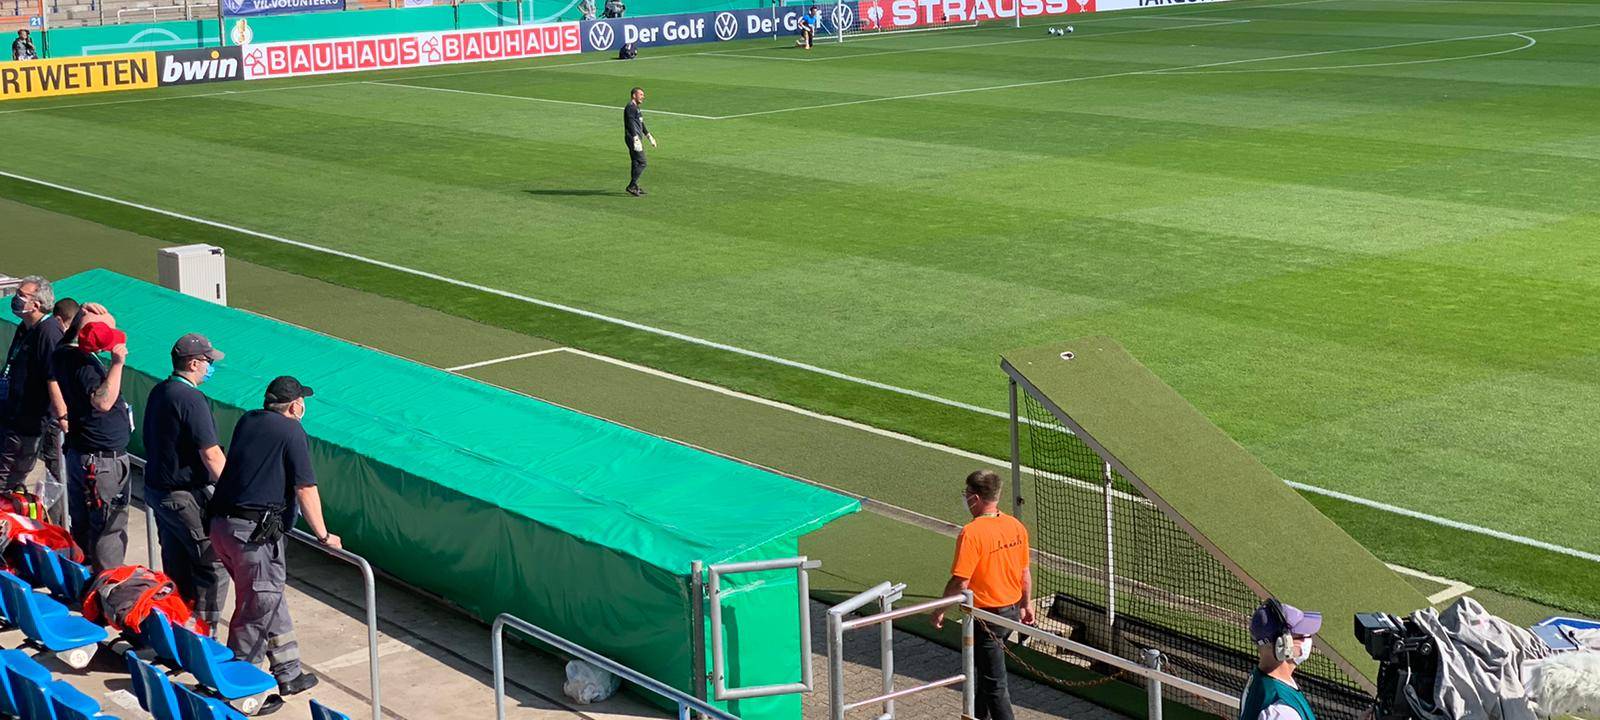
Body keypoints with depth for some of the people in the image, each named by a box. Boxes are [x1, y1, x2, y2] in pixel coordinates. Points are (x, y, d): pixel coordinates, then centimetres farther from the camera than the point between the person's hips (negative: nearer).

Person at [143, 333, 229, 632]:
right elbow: (211, 454, -22)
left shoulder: (159, 391, 9)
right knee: (213, 565, -2)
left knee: (176, 565, 18)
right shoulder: (190, 399, -20)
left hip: (156, 487, 10)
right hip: (185, 497, -10)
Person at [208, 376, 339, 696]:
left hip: (220, 525, 8)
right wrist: (323, 535, 0)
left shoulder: (247, 421, 15)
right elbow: (305, 489, -9)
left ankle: (288, 673, 25)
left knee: (270, 599, 18)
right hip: (255, 532, -8)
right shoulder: (292, 432, -6)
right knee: (258, 608, 1)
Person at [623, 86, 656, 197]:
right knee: (641, 163, -12)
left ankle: (634, 186, 17)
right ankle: (632, 186, -12)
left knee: (636, 163, 13)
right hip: (633, 138, -10)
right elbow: (631, 124, -22)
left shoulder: (636, 108, 20)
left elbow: (641, 124, 30)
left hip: (637, 138, 10)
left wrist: (649, 137, 33)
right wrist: (636, 140, -28)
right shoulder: (630, 107, -13)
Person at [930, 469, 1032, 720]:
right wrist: (1026, 605, 22)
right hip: (1013, 611, 8)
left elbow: (960, 582, -21)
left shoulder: (971, 533, -23)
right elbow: (1025, 572, 8)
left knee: (995, 683, 1)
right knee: (986, 671, 27)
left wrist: (940, 610, -7)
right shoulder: (1016, 526, -2)